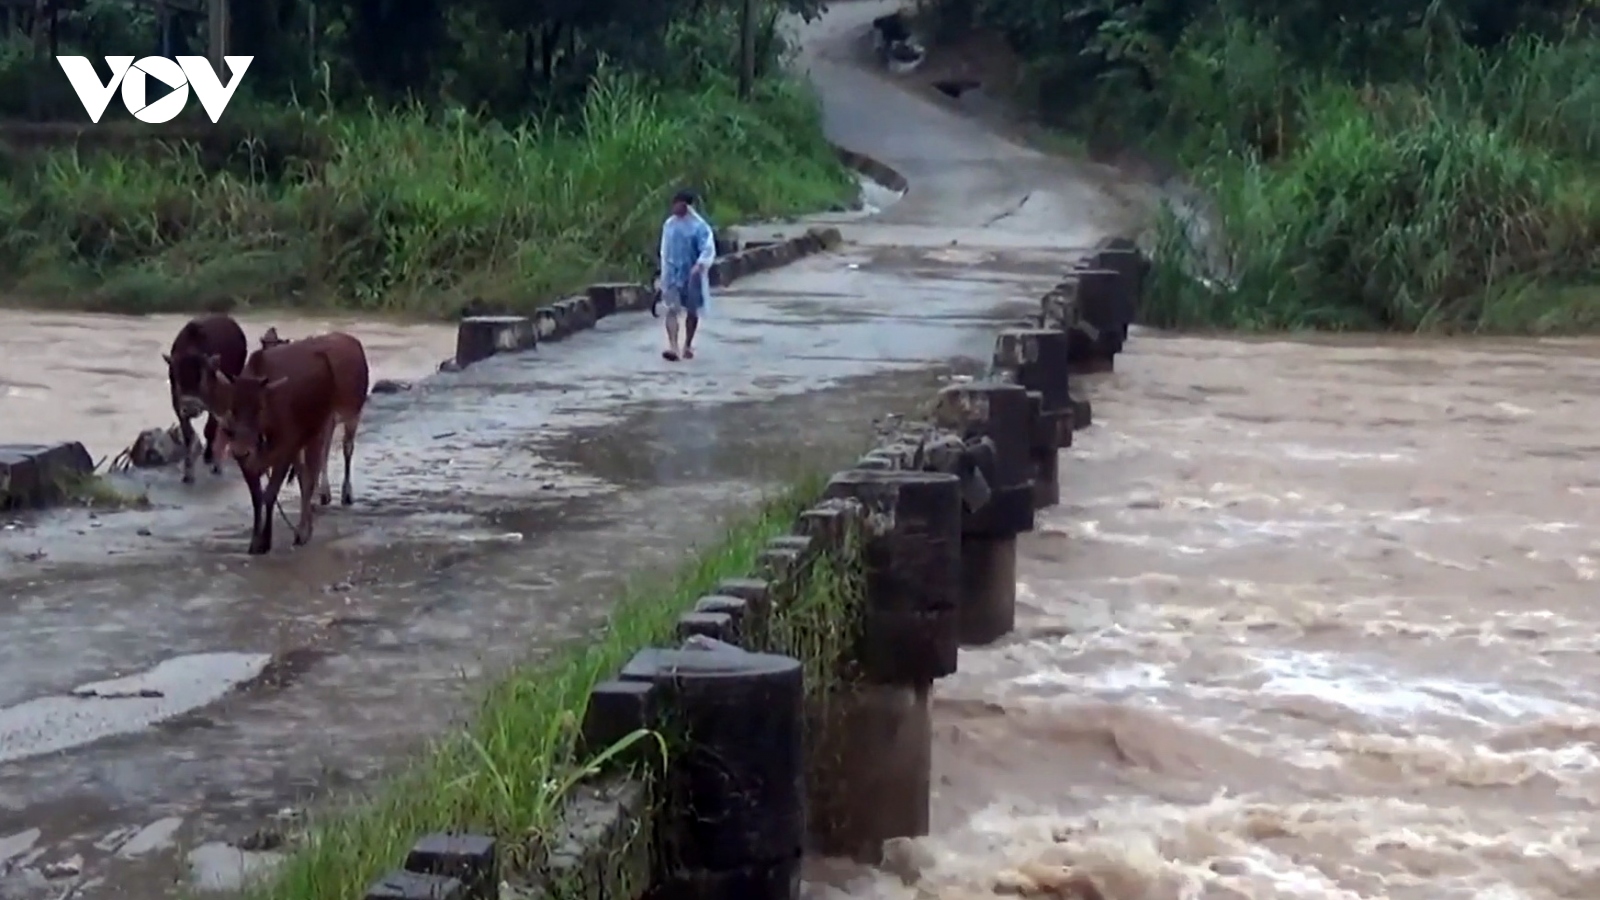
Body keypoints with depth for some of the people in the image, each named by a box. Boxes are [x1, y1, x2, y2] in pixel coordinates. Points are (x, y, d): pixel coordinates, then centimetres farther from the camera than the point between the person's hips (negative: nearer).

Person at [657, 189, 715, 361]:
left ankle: (688, 346, 27)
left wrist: (700, 265, -35)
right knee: (672, 309, -13)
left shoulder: (699, 226, -10)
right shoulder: (669, 225, 4)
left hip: (692, 274, -2)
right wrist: (663, 274, 17)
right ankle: (672, 346, -23)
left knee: (692, 312, 11)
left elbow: (708, 249, -16)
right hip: (673, 273, 2)